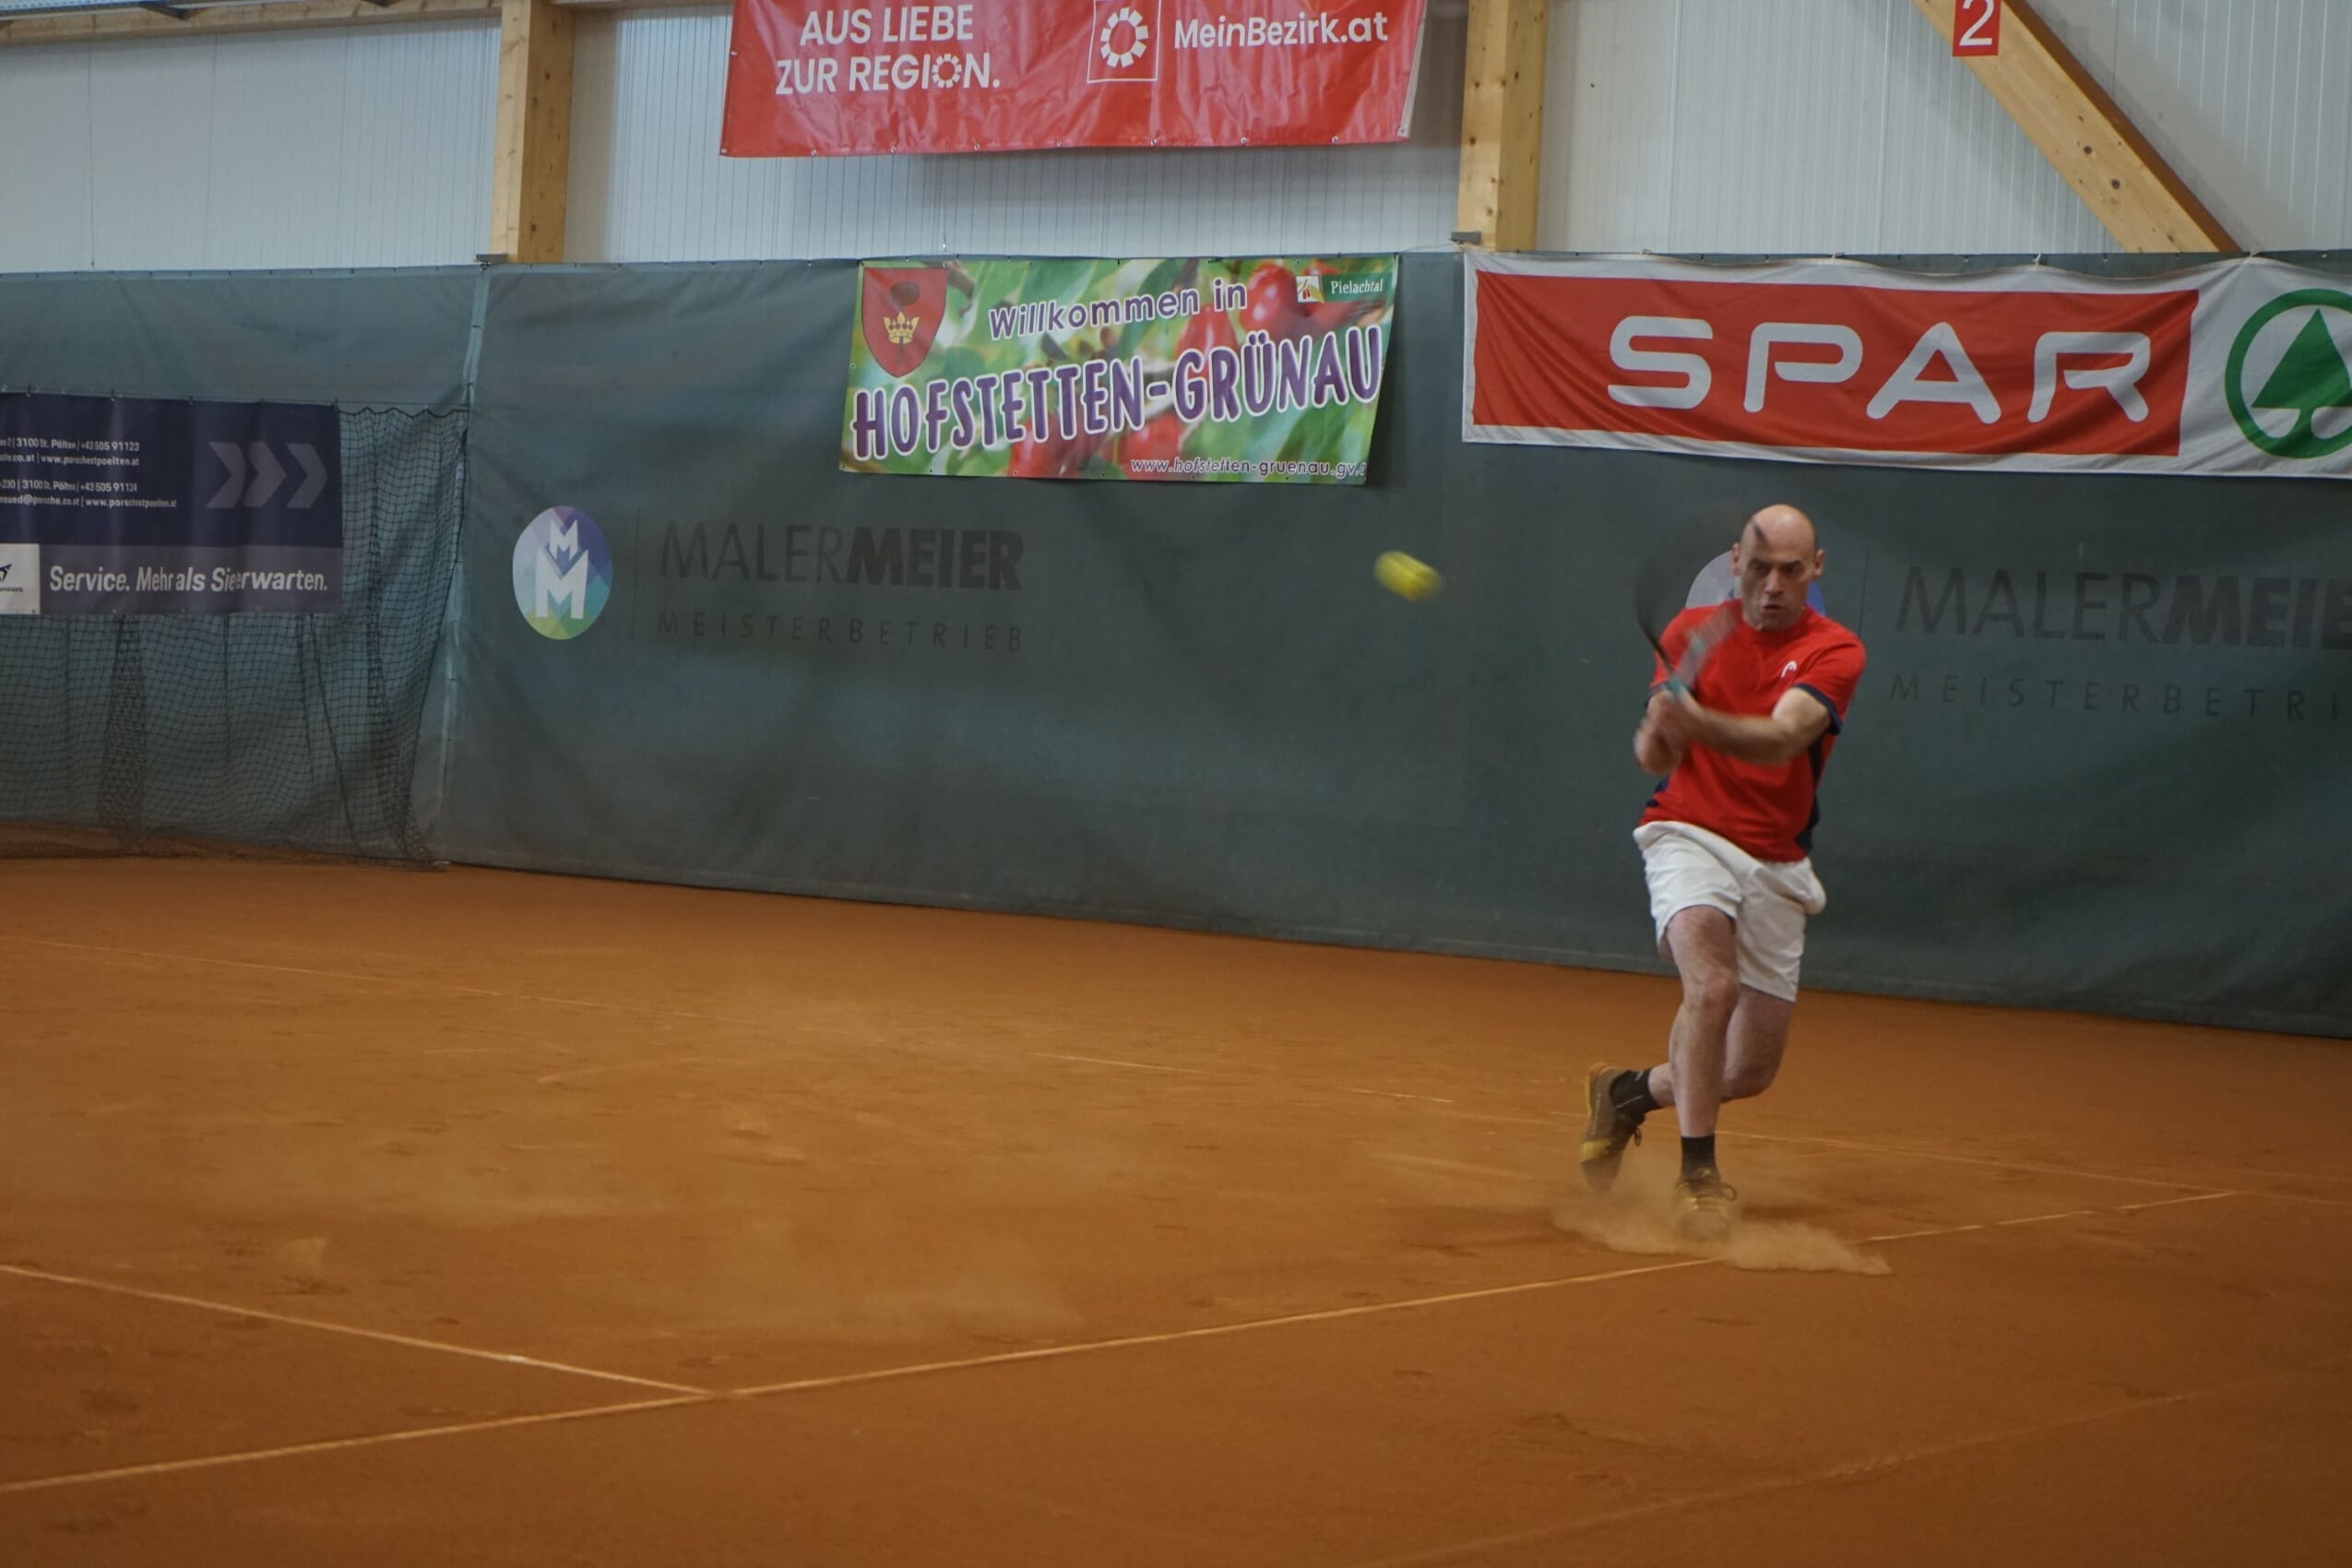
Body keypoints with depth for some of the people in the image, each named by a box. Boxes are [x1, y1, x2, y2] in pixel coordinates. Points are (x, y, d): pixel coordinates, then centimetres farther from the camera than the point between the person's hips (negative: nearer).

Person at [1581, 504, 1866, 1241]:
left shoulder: (1835, 651, -5)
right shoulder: (1691, 632, 3)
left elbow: (1781, 738, -25)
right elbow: (1654, 760, -1)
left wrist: (1700, 724, -44)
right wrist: (1657, 730, -26)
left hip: (1776, 864, 2)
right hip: (1690, 835, -2)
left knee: (1751, 1072, 6)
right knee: (1712, 987, -31)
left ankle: (1628, 1091, 33)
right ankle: (1698, 1174, -22)